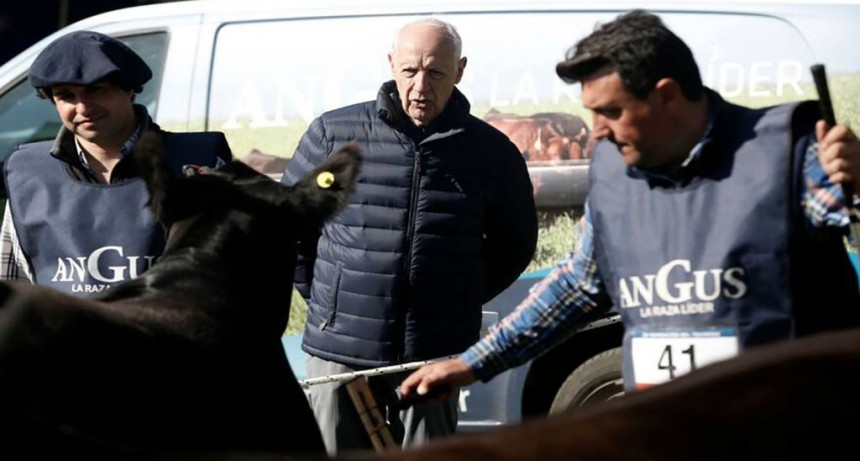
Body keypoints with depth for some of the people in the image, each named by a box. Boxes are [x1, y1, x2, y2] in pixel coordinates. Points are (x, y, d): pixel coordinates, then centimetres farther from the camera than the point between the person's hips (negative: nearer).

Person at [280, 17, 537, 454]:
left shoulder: (492, 152, 4)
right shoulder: (333, 134, 0)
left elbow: (514, 244, 17)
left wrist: (462, 301, 10)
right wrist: (322, 297, 9)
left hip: (434, 357, 0)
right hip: (340, 349, 0)